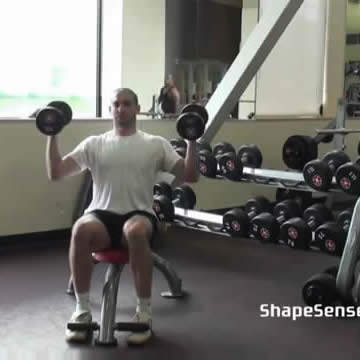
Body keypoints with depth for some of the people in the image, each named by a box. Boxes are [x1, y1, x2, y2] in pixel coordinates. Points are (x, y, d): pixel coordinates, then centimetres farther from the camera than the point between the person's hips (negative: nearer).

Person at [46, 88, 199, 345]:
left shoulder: (156, 144, 10)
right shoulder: (94, 143, 13)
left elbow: (190, 176, 3)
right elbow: (55, 173, 6)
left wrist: (192, 140, -7)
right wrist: (53, 135, -1)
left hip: (139, 215, -1)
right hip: (102, 215, 1)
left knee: (135, 231, -40)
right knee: (81, 230, -36)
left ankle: (144, 312, -23)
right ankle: (82, 310, -18)